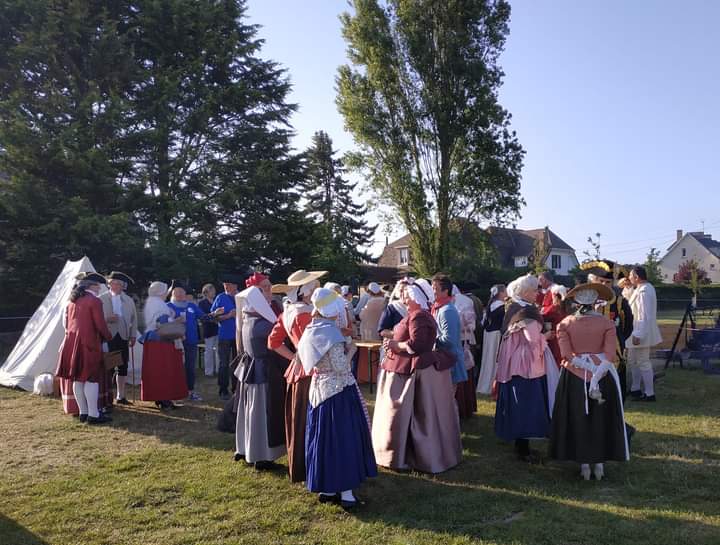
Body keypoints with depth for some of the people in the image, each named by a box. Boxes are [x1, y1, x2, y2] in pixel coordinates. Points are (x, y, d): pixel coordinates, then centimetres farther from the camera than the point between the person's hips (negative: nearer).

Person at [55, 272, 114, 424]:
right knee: (91, 378, -5)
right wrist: (108, 337, 4)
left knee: (78, 378, 10)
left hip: (72, 342, 8)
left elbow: (67, 323, 21)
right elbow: (100, 325, -13)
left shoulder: (72, 301, 15)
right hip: (88, 343, -8)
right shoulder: (94, 301, -10)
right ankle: (93, 415, -3)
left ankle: (83, 412, 17)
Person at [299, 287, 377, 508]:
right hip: (338, 390, -8)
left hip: (318, 388, 8)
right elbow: (340, 367, -21)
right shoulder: (331, 332, -19)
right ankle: (346, 493, 7)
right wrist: (349, 351, -3)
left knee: (322, 437, 14)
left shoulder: (310, 331, 5)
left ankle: (325, 488, 24)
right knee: (343, 439, 0)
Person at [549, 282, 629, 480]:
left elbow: (567, 354, -13)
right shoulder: (606, 323, -6)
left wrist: (584, 364, -11)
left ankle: (584, 464, 17)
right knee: (601, 419, 13)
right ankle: (599, 464, 19)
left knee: (578, 419, 11)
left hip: (573, 376, 0)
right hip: (603, 376, 0)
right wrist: (596, 375, -17)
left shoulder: (565, 324, -5)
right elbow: (609, 355, -15)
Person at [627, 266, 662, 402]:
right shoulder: (646, 288, 10)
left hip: (641, 333, -10)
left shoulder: (643, 292, -23)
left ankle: (649, 394, 8)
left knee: (643, 363, -1)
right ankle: (635, 389, 30)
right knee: (632, 360, 19)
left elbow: (644, 316, -26)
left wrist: (638, 335, -26)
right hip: (637, 332, 10)